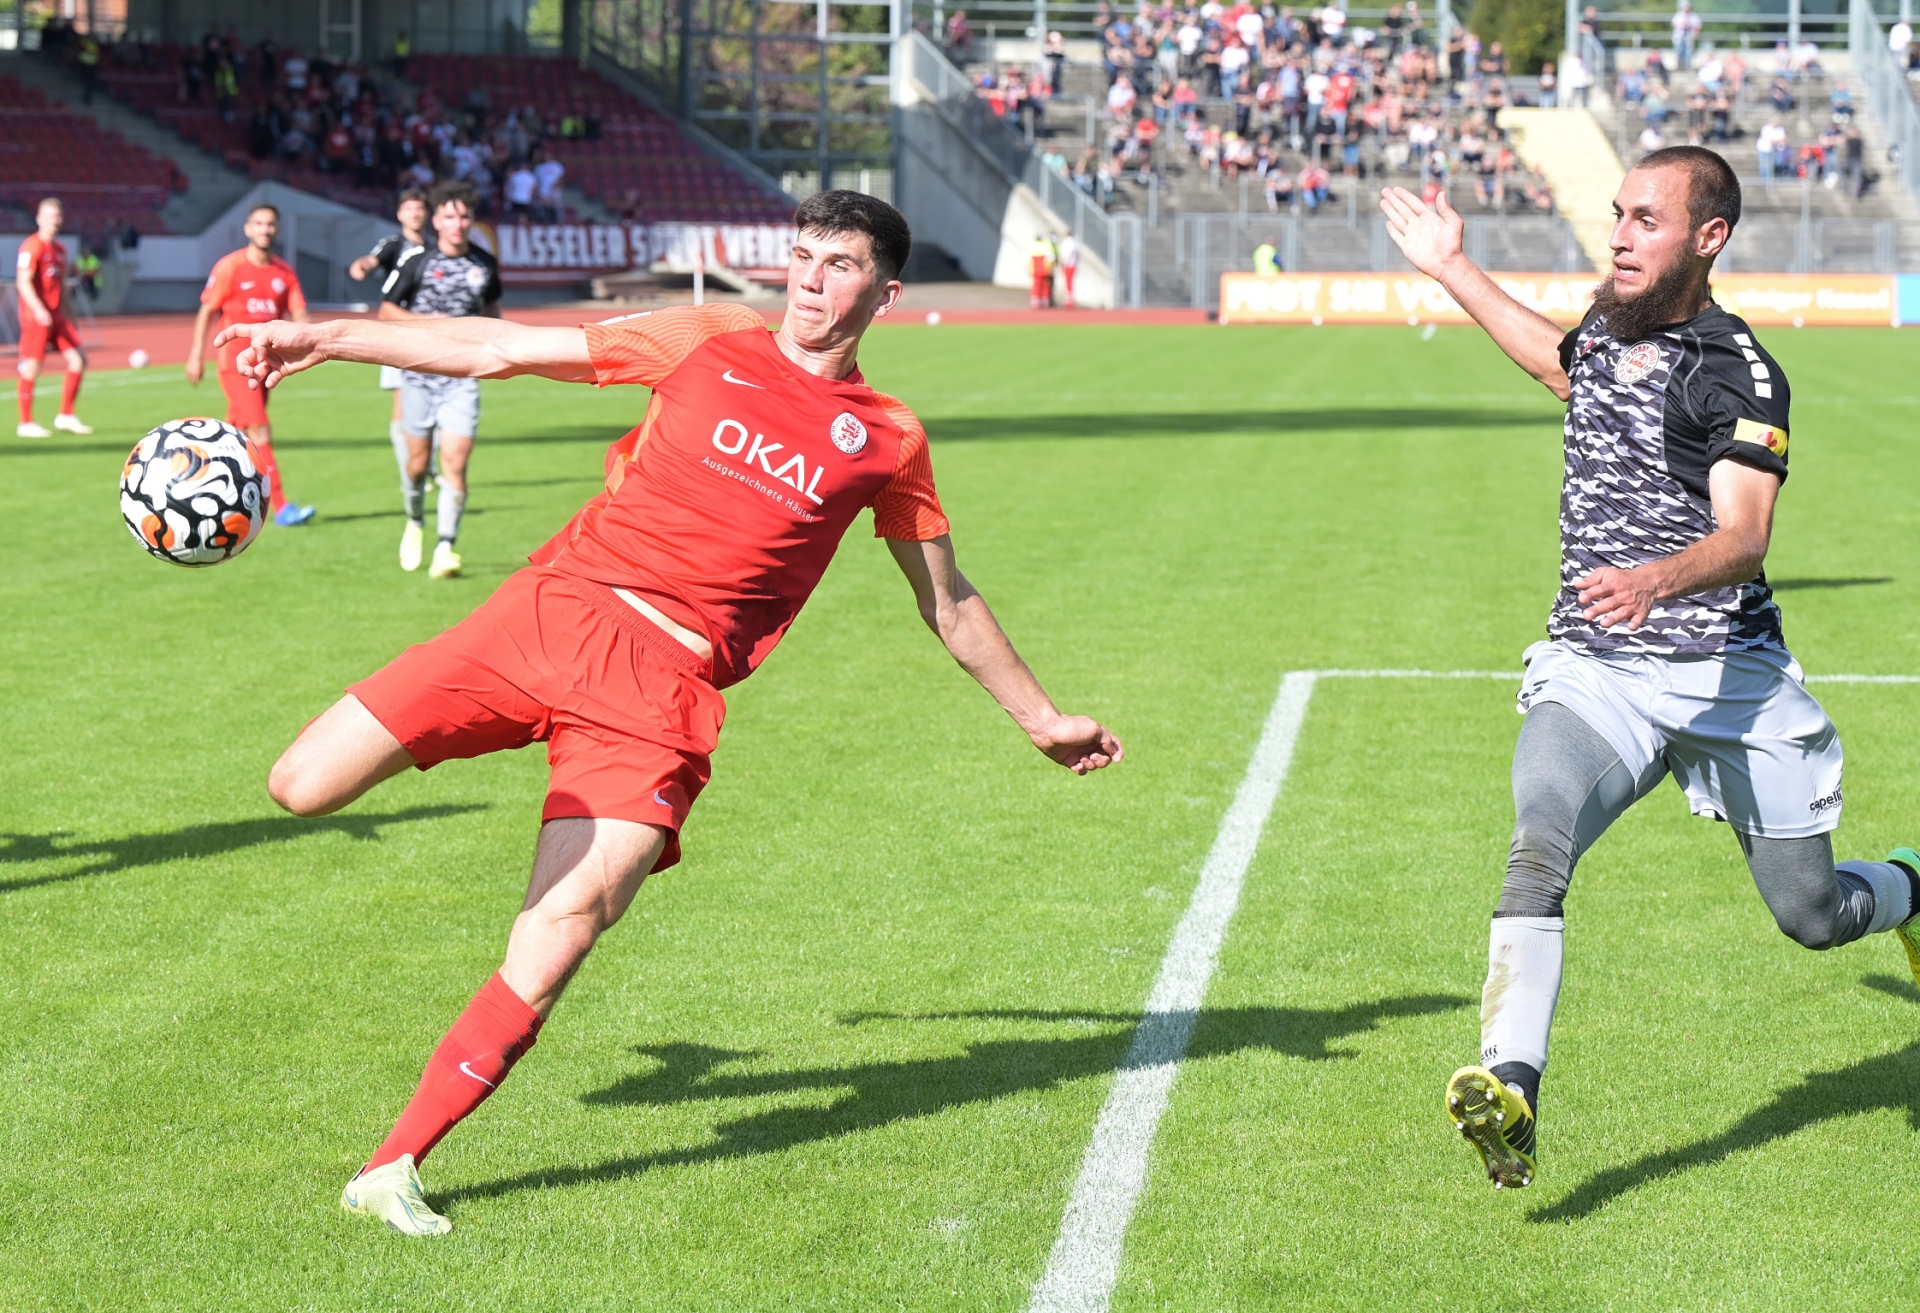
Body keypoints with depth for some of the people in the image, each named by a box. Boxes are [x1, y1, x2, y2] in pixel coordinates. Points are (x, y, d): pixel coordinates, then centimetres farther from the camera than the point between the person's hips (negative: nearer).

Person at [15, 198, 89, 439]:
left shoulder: (60, 249, 15)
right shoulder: (31, 247, -10)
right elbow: (23, 282, -18)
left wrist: (68, 317, 22)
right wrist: (39, 310, -29)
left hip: (56, 317, 8)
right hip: (35, 316, -8)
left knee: (78, 360, 3)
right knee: (31, 367, -5)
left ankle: (65, 416, 12)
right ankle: (25, 424, 2)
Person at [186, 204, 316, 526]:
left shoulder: (285, 272, 8)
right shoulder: (230, 267, -5)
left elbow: (298, 313, 2)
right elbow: (206, 311, 0)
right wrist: (196, 355, -4)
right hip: (235, 357, -5)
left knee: (239, 432, 12)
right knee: (259, 431, -14)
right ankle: (280, 506, -19)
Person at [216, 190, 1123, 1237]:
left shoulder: (886, 440, 13)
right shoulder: (709, 343, 11)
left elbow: (948, 602, 26)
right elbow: (499, 351, 12)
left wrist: (1042, 720, 30)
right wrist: (323, 339, 9)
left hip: (664, 687, -1)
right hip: (554, 608, 1)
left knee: (568, 925, -21)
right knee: (303, 788, -12)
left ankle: (393, 1167, -11)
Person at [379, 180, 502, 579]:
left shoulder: (485, 264, 5)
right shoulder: (416, 261, -5)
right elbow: (386, 309, 2)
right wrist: (425, 321, -14)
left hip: (462, 377, 1)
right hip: (419, 373, -1)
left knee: (455, 460, -12)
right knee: (418, 460, 7)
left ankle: (445, 549, -13)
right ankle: (415, 523, 37)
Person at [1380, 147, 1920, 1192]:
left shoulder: (1739, 373, -11)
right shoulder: (1606, 328, 10)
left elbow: (1745, 538, -24)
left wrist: (1656, 580, -44)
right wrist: (1452, 269, 38)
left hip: (1727, 673, -4)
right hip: (1593, 674, 4)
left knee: (1813, 917, 7)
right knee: (1538, 842, -27)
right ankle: (1510, 1087, -39)